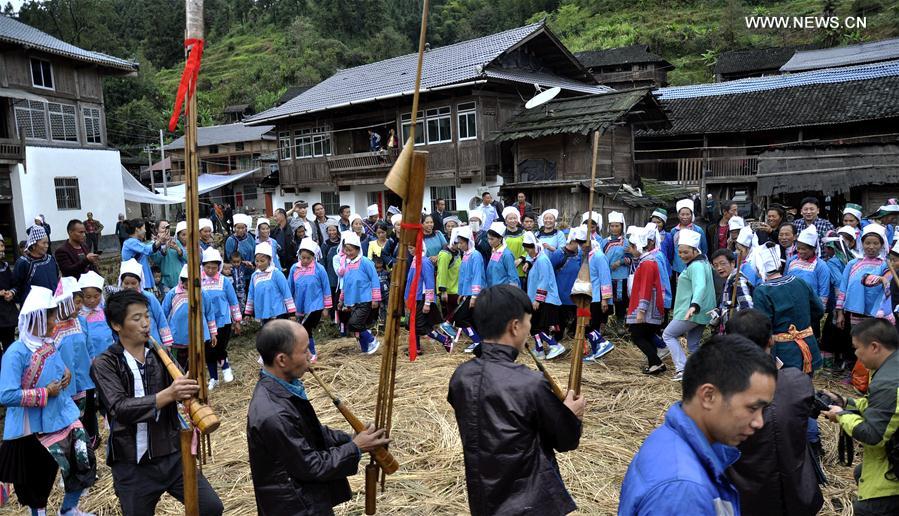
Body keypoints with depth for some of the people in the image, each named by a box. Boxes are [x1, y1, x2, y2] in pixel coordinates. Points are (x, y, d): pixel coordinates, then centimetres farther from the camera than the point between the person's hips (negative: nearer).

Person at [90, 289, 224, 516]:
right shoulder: (104, 365, -8)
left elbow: (181, 389, -6)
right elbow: (120, 408, -22)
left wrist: (191, 388, -30)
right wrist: (168, 395, -36)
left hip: (173, 455, 3)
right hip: (132, 466, -3)